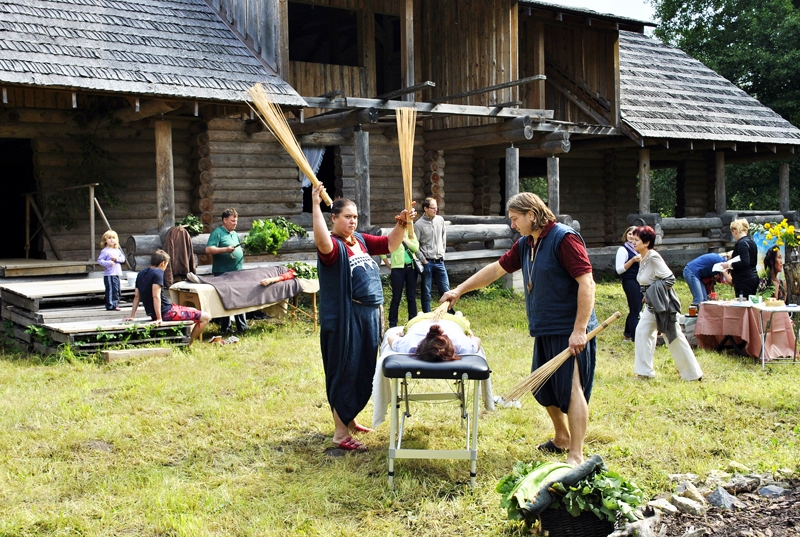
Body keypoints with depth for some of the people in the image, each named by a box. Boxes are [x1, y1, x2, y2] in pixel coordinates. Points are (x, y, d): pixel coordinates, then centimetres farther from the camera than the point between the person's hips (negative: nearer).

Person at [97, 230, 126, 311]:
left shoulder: (117, 250, 14)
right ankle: (110, 306, -9)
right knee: (111, 290, -11)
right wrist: (108, 263, -23)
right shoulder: (105, 251, -6)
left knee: (117, 290, 12)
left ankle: (116, 304, 21)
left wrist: (117, 259, -8)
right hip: (109, 274, -7)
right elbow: (99, 260, -10)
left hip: (117, 274, 7)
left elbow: (123, 258, 11)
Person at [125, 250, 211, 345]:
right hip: (167, 312, -10)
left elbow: (137, 296, 12)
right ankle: (187, 345, 1)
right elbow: (156, 296, -24)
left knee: (193, 311, 31)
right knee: (206, 317, -8)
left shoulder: (141, 274, 9)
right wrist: (159, 318, -24)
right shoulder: (158, 273, -15)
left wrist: (132, 316, 16)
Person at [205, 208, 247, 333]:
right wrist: (225, 249, -24)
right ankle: (225, 327, 4)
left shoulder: (235, 234, 19)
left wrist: (242, 252, 14)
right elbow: (208, 249, -17)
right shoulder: (217, 232, -6)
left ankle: (242, 326, 14)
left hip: (237, 272, 8)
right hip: (223, 273, -8)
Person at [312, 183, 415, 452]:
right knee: (345, 373, -2)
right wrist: (316, 205, -41)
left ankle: (349, 419, 34)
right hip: (344, 319, -8)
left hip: (369, 316, 8)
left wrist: (401, 224, 0)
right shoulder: (333, 246, -13)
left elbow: (390, 244, 17)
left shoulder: (360, 240, 12)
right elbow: (322, 242, -36)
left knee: (364, 372, 17)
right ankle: (341, 434, 7)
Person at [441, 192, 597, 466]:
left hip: (570, 332, -9)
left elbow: (587, 282, -21)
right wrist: (459, 290, 19)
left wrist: (579, 330, -24)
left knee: (572, 390, -7)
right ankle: (562, 438, 35)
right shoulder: (526, 244, 12)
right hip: (544, 331, 9)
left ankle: (576, 457, -2)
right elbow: (496, 269, 21)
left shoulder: (564, 238, -15)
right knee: (544, 389, 16)